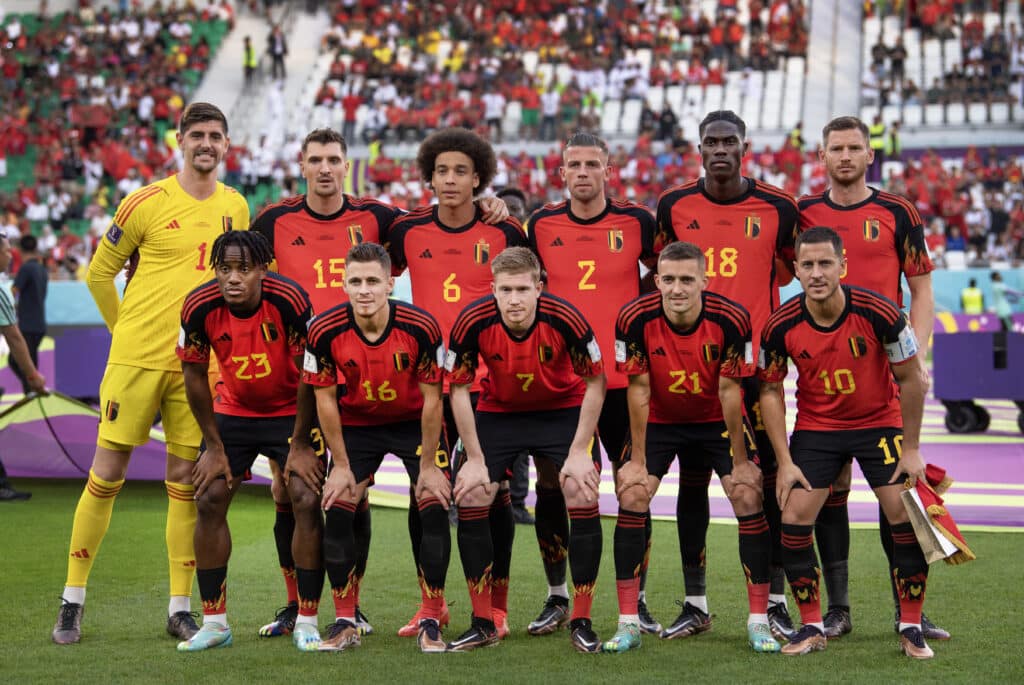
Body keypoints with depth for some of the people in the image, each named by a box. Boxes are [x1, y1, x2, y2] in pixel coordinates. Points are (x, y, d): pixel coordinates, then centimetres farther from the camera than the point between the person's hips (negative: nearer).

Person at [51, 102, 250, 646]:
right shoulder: (146, 203, -5)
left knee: (185, 481, 5)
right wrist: (128, 329, 4)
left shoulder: (236, 208, 8)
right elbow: (100, 272, 4)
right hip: (137, 358, -3)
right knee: (106, 475, -1)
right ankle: (72, 603, 8)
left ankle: (179, 608, 13)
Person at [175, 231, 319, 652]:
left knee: (308, 501, -15)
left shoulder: (290, 301, -27)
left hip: (291, 412, -3)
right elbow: (194, 376, -7)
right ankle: (214, 622, 6)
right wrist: (214, 446, -5)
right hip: (233, 410, 3)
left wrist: (300, 445, -14)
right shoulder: (199, 307, -20)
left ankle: (307, 622, -4)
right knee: (209, 500, -5)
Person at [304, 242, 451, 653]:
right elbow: (325, 399, -11)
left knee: (434, 508, -12)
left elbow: (431, 398, -16)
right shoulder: (325, 332, -23)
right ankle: (345, 623, 4)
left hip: (414, 422, -1)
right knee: (337, 512, -9)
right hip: (356, 424, 1)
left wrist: (428, 466, -13)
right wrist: (341, 465, -9)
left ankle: (431, 623, -1)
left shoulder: (421, 327, -26)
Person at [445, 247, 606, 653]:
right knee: (470, 499, -9)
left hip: (563, 410, -1)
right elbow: (459, 389, -12)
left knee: (583, 499, -16)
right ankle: (483, 624, 3)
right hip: (497, 412, 2)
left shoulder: (564, 319, -28)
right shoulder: (473, 322, -25)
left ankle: (581, 623, -3)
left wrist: (579, 452, -16)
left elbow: (595, 383, -14)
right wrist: (475, 459, -13)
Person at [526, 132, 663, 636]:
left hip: (622, 378, -1)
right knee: (550, 487, 3)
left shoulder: (636, 222, -1)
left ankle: (636, 600, 14)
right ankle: (557, 599, 17)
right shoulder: (541, 226, 4)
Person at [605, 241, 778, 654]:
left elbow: (729, 390, -17)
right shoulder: (635, 319, -24)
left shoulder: (731, 319, -25)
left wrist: (740, 462, -13)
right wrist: (637, 459, -14)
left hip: (717, 420, 0)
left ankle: (758, 621, -1)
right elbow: (638, 389, -16)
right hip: (658, 420, 0)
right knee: (631, 497, -13)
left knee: (749, 498, -12)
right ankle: (628, 624, -5)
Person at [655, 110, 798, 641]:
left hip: (756, 360, -1)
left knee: (767, 477, 0)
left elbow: (798, 269, 13)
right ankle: (694, 603, 14)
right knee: (692, 479, 6)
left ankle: (775, 603, 9)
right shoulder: (673, 206, 3)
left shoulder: (776, 208, -1)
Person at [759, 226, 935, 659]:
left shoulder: (879, 313, -23)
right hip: (816, 428, 1)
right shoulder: (781, 326, -18)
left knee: (906, 519, -10)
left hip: (880, 424, -1)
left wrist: (911, 449, -9)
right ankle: (811, 627, 7)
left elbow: (911, 380, -11)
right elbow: (770, 391, -4)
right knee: (794, 521, -8)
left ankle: (911, 628, 5)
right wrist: (784, 461, -7)